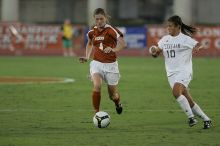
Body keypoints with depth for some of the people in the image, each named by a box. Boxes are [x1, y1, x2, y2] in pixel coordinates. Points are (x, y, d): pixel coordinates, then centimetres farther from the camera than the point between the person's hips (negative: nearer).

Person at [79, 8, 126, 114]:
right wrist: (87, 57, 12)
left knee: (113, 95, 8)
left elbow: (123, 44, -24)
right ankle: (96, 113, -19)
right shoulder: (92, 31, 4)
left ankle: (118, 104, 45)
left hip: (110, 65, -2)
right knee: (97, 86, -27)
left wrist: (113, 49, -41)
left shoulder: (111, 30, -11)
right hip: (96, 63, 2)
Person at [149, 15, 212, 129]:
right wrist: (153, 51, -9)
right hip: (171, 74, 6)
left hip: (183, 71, -6)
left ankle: (191, 117, -21)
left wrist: (197, 48, -36)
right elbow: (156, 53, 14)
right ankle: (206, 119, 18)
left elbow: (199, 45, -12)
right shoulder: (165, 39, 11)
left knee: (176, 91, -30)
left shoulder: (185, 39, -7)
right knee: (188, 101, 5)